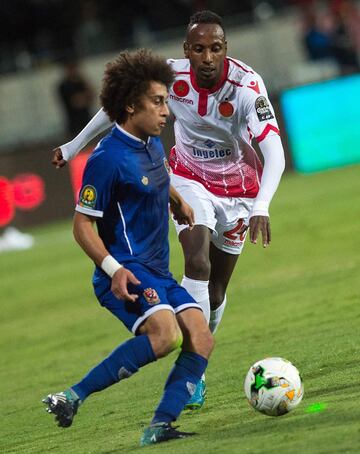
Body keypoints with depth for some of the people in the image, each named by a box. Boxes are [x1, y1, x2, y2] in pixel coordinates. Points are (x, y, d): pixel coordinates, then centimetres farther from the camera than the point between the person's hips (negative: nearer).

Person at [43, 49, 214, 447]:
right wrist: (114, 270, -24)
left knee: (201, 340, -8)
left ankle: (159, 427, -13)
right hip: (126, 272, -9)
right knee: (164, 333, -30)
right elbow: (82, 224, -14)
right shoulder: (108, 158, -15)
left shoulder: (152, 143, 12)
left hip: (158, 272, 9)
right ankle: (72, 398, -23)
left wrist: (178, 203, 47)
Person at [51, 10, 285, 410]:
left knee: (215, 290, 8)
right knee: (197, 263, -25)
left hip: (238, 189, 0)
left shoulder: (246, 86, -31)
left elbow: (274, 152, -36)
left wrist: (261, 208, -51)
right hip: (190, 181, 0)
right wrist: (74, 147, 6)